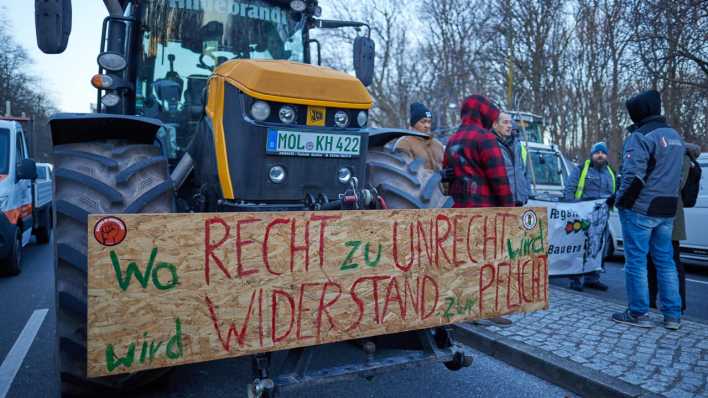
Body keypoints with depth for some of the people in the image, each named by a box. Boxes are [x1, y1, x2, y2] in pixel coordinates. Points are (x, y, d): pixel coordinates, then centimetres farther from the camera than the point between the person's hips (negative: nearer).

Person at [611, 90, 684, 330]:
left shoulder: (641, 137, -13)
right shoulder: (675, 136, 15)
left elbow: (634, 176, -21)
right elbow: (677, 174, 19)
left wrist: (620, 200, -10)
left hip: (640, 210, -8)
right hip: (667, 211, 8)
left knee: (636, 260, -1)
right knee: (665, 261, 13)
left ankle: (638, 314, 5)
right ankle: (672, 315, 17)